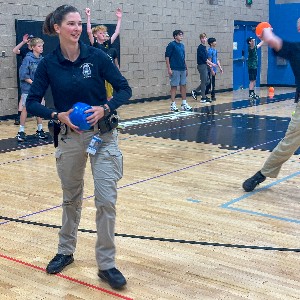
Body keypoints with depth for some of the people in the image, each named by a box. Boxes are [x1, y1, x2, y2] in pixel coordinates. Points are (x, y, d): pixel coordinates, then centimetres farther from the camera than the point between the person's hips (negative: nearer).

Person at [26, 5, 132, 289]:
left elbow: (124, 89, -5)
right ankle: (65, 251, 38)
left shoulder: (96, 56, -7)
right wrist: (58, 115, -19)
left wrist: (104, 109, -21)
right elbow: (31, 103, -3)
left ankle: (106, 264, 9)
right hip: (69, 137, 1)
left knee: (106, 200, -5)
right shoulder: (48, 63, -4)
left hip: (102, 136, -1)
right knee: (71, 198, 17)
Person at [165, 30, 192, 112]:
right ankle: (173, 105, 5)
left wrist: (186, 68, 18)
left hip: (182, 69, 7)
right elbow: (167, 57, -10)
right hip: (175, 70, -7)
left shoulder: (182, 45, 15)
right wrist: (169, 69, -15)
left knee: (183, 86, 8)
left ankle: (184, 104, 15)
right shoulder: (171, 45, -7)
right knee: (174, 86, -1)